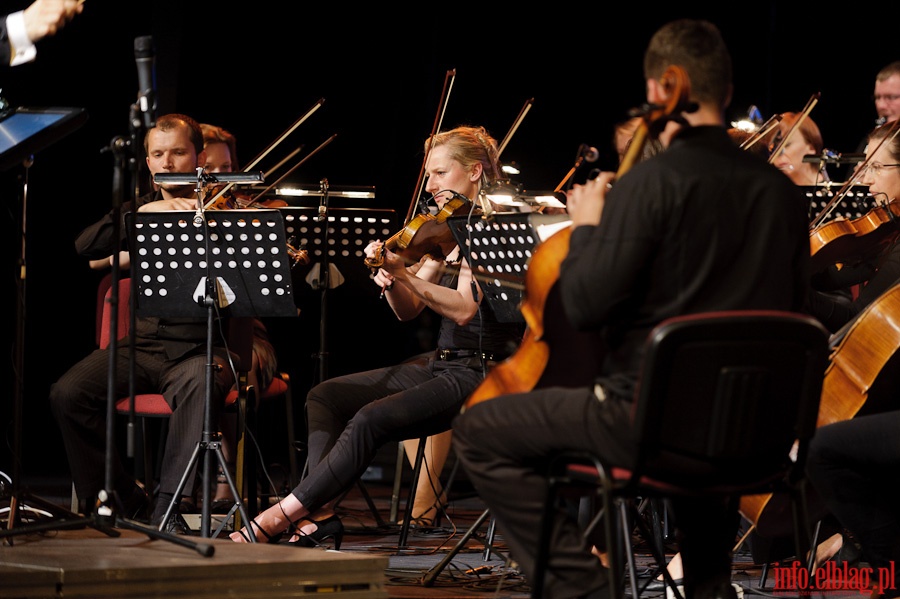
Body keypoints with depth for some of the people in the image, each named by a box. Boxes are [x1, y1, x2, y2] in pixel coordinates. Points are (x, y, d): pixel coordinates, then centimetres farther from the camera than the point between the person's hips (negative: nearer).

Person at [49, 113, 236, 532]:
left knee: (197, 387, -38)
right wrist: (140, 214, -17)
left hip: (199, 347, -4)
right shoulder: (139, 209, 14)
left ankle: (168, 509, -29)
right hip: (141, 344, 4)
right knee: (67, 393, -20)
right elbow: (85, 247, -3)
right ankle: (125, 500, -5)